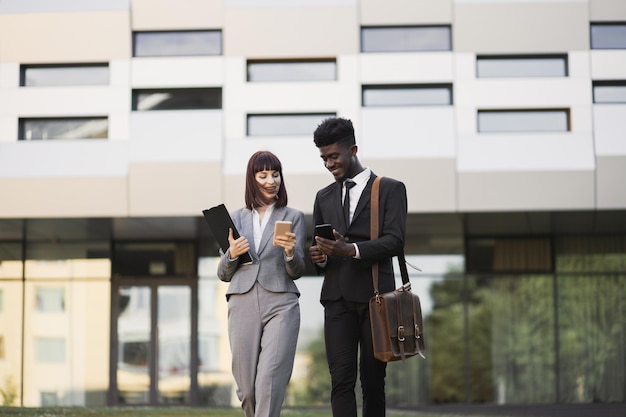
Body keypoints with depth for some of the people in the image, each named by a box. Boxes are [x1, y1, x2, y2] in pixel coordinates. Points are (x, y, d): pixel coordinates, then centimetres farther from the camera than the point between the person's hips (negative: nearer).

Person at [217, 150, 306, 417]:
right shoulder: (236, 219, 15)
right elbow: (223, 274, 17)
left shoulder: (294, 217, 10)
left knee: (269, 383, -15)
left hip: (280, 304, -2)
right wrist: (231, 254, -4)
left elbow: (297, 272, 5)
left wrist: (290, 251, -16)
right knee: (246, 388, 4)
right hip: (242, 304, 3)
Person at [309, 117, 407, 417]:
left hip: (375, 295, -3)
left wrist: (351, 250, -23)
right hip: (338, 297, 3)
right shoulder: (324, 197, 19)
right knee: (341, 380, -9)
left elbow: (394, 240, -8)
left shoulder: (390, 189, 5)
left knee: (373, 380, 2)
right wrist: (319, 257, -3)